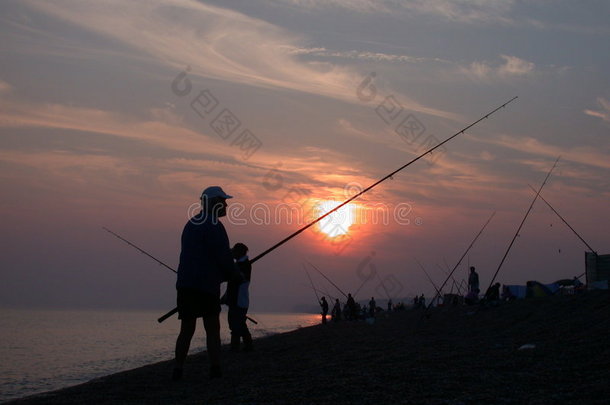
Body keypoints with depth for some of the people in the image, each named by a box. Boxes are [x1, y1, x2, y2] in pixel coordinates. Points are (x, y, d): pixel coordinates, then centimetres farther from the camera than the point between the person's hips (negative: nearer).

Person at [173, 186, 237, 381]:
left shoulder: (191, 224, 19)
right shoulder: (213, 226, -9)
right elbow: (223, 257, -13)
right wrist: (235, 274, 6)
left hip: (185, 284, 7)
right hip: (205, 284, -7)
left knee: (186, 330, 8)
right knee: (212, 328, -2)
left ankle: (177, 371, 4)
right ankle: (215, 369, -8)